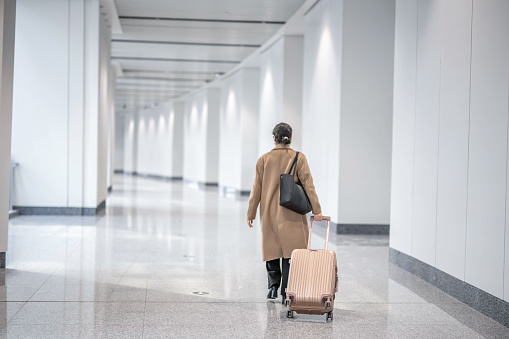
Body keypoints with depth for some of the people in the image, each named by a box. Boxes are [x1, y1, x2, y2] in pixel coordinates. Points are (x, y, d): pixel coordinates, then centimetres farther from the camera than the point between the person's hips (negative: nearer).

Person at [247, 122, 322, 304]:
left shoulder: (264, 159, 0)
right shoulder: (299, 158, -4)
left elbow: (256, 188, 2)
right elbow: (308, 184, -8)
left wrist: (251, 214, 9)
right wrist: (316, 210, -7)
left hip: (269, 213, 2)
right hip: (291, 214, -1)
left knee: (272, 247, 16)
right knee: (290, 250, 2)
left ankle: (273, 286, 7)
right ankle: (286, 293, -3)